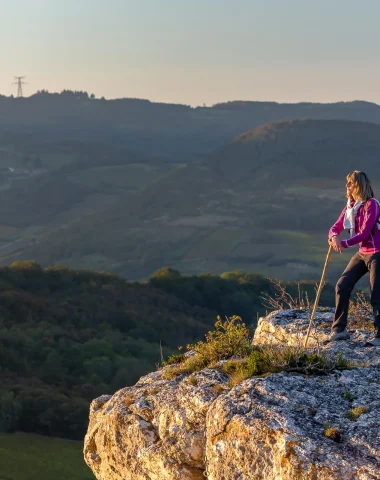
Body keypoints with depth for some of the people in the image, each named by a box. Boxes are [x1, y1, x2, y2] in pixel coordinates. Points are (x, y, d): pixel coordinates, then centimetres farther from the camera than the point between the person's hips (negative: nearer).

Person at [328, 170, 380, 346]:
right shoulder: (350, 206, 8)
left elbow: (364, 233, -21)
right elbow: (335, 227, 5)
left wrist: (343, 244, -21)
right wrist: (334, 236, -19)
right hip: (362, 253, 8)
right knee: (342, 286, 2)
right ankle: (339, 330, 9)